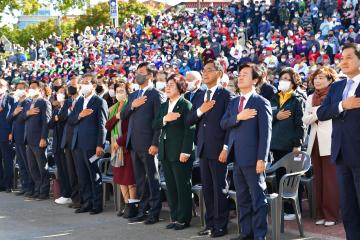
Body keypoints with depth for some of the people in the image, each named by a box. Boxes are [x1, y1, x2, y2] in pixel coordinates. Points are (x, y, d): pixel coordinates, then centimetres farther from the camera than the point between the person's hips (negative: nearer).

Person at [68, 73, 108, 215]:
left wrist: (100, 145, -16)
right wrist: (79, 115, -8)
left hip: (92, 145, -7)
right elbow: (70, 121, 13)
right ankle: (86, 203, 18)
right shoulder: (79, 101, 16)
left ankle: (97, 205, 7)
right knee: (82, 176, 10)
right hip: (78, 144, 7)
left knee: (94, 175, 0)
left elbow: (102, 125, -10)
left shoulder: (100, 102, -5)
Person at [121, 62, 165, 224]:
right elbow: (122, 116, 13)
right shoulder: (133, 95, 18)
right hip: (134, 144, 7)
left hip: (148, 144, -7)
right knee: (139, 179, 12)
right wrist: (132, 105, -6)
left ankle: (154, 213, 3)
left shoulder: (156, 95, -5)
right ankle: (142, 210, 18)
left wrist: (155, 144, -17)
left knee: (152, 178, -1)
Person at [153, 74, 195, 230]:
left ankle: (184, 219, 6)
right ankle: (175, 217, 16)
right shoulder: (164, 106, 16)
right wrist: (164, 119, -12)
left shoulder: (185, 105, -6)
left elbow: (189, 129, -12)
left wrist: (185, 151, -18)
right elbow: (155, 125, 9)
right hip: (165, 151, 7)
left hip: (180, 152, -7)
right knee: (170, 187, 9)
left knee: (183, 187, 0)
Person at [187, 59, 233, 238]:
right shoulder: (199, 97, 14)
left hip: (218, 149, -7)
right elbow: (189, 121, 10)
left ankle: (220, 225, 8)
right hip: (203, 148, 7)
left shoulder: (226, 95, -7)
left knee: (219, 188, 0)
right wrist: (200, 110, -8)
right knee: (207, 188, 12)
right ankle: (210, 223, 20)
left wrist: (225, 148, -17)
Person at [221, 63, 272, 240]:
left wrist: (262, 159, -18)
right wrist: (238, 117, -14)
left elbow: (265, 133, -12)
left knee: (257, 197, -1)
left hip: (252, 158, -7)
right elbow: (223, 124, 5)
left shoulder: (261, 103, -6)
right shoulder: (233, 102, 16)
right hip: (237, 158, 7)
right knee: (242, 198, 13)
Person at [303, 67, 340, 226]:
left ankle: (331, 215, -2)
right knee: (318, 179, 7)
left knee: (330, 180, -6)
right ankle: (321, 214, 12)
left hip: (330, 143, -6)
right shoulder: (311, 98, 16)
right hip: (315, 142, 6)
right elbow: (305, 120, 6)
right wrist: (319, 113, -8)